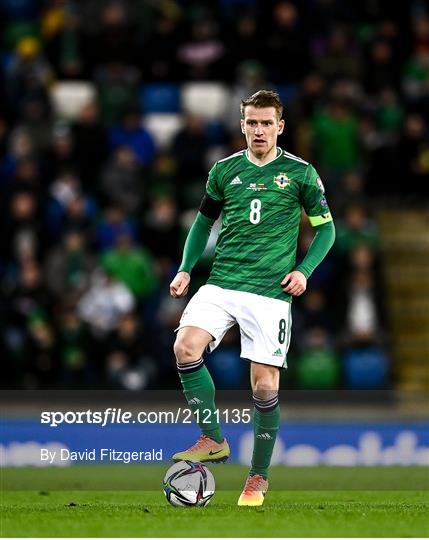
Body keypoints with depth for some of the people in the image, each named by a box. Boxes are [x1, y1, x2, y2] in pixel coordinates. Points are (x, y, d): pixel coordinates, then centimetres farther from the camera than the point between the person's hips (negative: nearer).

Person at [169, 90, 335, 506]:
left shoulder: (300, 173, 2)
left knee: (265, 386, -4)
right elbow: (204, 220, 22)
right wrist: (185, 269, 11)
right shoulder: (224, 170, 9)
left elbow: (325, 228, 10)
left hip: (270, 292, -2)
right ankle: (213, 441, -9)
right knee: (186, 347, -23)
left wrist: (304, 270, -5)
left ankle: (258, 477, 13)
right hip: (221, 284, 2)